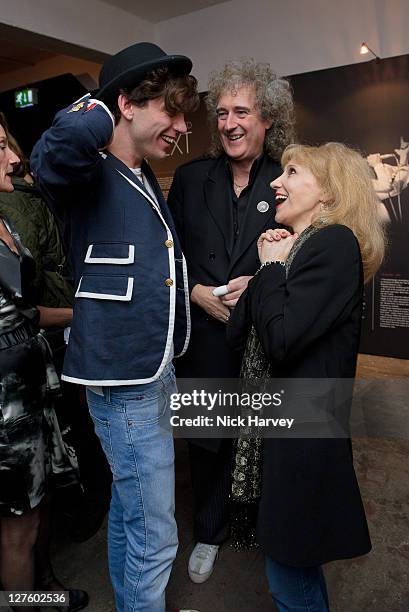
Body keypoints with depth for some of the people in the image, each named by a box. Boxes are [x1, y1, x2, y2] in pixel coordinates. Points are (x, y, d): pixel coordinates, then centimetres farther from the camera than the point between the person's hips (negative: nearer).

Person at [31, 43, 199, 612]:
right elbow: (54, 156, -38)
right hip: (124, 381, -9)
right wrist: (100, 111, -18)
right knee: (155, 537, 5)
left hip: (154, 372, 9)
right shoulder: (91, 174, -12)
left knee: (128, 513, 24)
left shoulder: (146, 180, 14)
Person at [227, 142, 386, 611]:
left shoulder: (336, 243, -14)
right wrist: (268, 269, -3)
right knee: (291, 559, 24)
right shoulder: (289, 245, 11)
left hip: (305, 425, -8)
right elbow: (237, 334, 6)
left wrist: (271, 267, -11)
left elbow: (280, 339, -24)